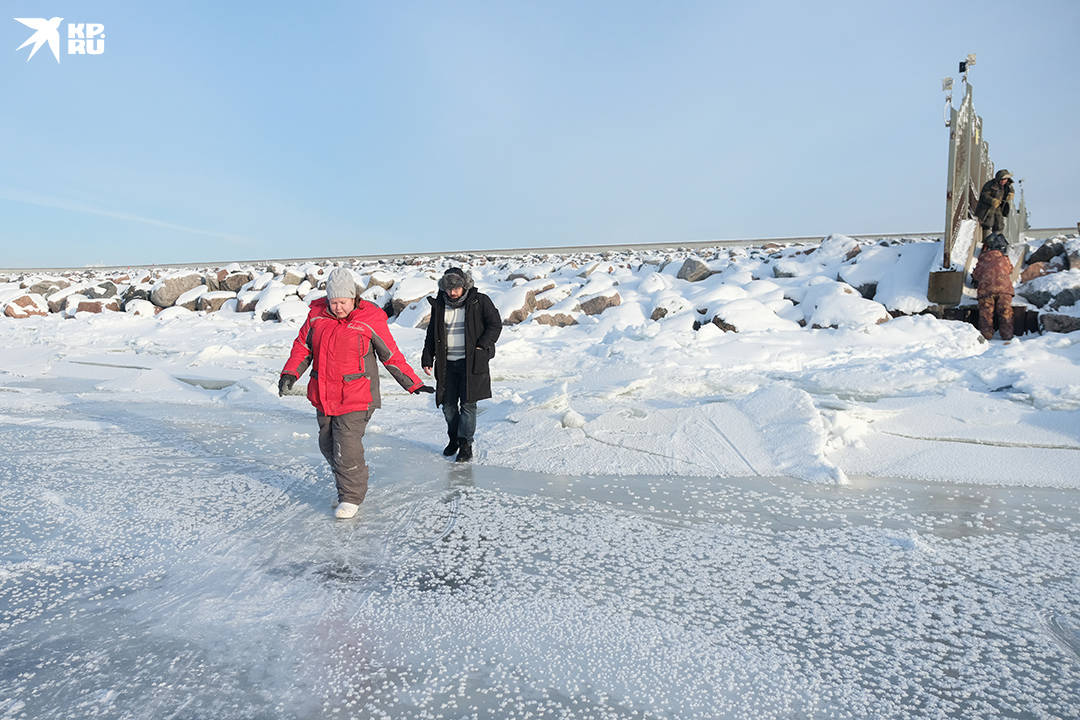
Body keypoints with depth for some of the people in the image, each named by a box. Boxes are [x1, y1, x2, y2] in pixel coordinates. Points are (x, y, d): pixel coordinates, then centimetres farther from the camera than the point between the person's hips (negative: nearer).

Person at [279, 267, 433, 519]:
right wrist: (290, 374, -6)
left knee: (347, 449, -9)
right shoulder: (317, 316, 2)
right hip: (323, 397, 6)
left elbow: (391, 356, -2)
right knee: (328, 446, 16)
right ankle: (345, 487, 37)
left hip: (355, 398, -5)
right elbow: (302, 347, 10)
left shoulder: (370, 320, -10)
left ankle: (351, 497, 11)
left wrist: (413, 384, 0)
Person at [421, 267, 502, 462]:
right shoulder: (439, 305, 7)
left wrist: (482, 346, -12)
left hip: (471, 362, -4)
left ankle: (466, 443, 9)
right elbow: (431, 334, 13)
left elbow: (495, 324, -1)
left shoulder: (480, 302, -4)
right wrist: (427, 359, 7)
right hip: (446, 363, 4)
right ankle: (453, 438, 28)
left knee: (468, 403, -4)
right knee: (447, 403, 8)